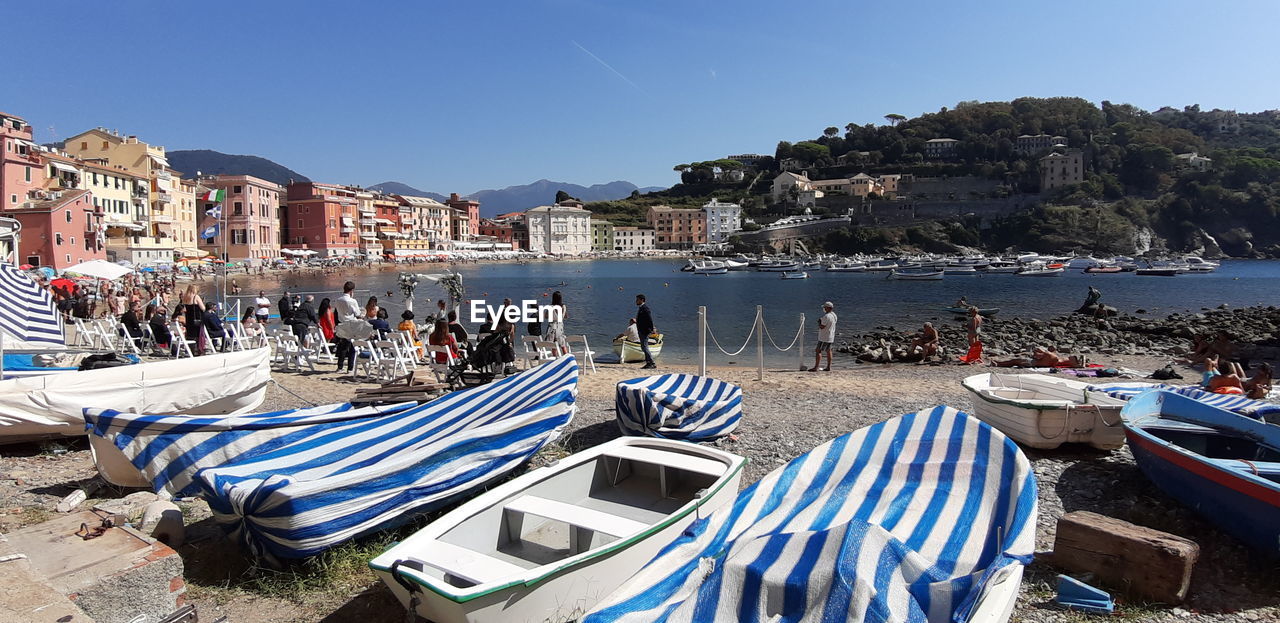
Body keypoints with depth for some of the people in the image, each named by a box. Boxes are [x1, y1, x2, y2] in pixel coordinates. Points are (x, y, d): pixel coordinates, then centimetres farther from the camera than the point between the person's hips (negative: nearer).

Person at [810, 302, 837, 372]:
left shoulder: (827, 316, -21)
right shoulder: (833, 315, 10)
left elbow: (822, 327, -22)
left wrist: (819, 322, -4)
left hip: (824, 338, -10)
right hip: (830, 337, 10)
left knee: (818, 351, -8)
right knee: (828, 351, 15)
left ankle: (815, 367, -11)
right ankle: (828, 367, 18)